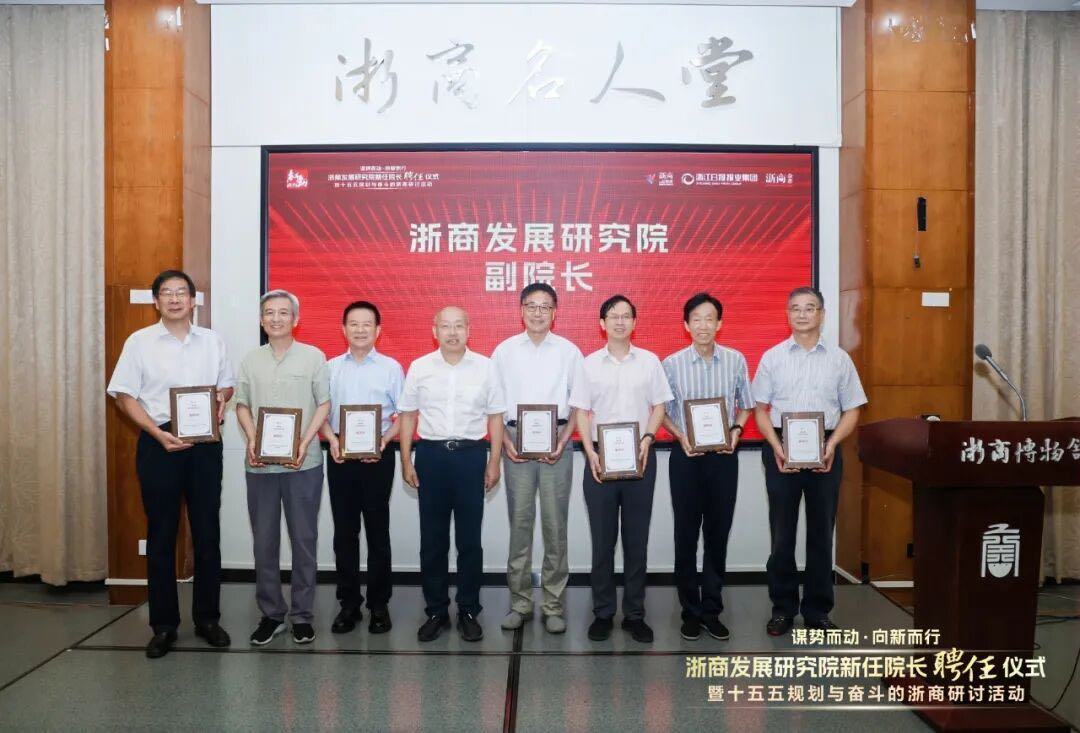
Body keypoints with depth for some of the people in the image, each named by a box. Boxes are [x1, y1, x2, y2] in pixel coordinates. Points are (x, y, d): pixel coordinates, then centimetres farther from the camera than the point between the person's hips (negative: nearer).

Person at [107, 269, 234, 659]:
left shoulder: (212, 341, 7)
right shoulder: (140, 341, 0)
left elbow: (227, 384, 15)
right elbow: (124, 395, -2)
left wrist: (221, 401, -8)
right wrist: (158, 434, -14)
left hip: (205, 442, 2)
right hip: (158, 442, -2)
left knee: (207, 533, 7)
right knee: (161, 535, 5)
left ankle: (207, 617, 19)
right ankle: (164, 624, 16)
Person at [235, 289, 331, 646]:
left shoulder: (313, 357, 1)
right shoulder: (251, 360, 9)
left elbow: (324, 404, 0)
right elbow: (242, 405, 11)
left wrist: (305, 443, -11)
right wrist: (251, 441, -5)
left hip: (303, 464, -2)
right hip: (260, 465, 3)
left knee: (304, 540, 5)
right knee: (264, 541, 8)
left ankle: (302, 615, 16)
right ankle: (270, 613, 21)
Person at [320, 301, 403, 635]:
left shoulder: (391, 367, 1)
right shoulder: (331, 367, 7)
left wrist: (384, 441, -13)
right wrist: (331, 439, -8)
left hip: (377, 455, -2)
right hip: (340, 454, 2)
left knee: (377, 530, 5)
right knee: (344, 530, 8)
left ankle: (379, 603, 16)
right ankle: (348, 602, 19)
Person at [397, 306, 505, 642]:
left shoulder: (484, 367, 1)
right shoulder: (419, 368, 3)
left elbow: (495, 417, 5)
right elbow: (408, 416, 7)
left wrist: (494, 462, 1)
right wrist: (406, 461, 2)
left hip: (471, 454, -1)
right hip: (430, 454, 1)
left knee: (469, 538, 6)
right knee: (432, 539, 8)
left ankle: (468, 611, 19)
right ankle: (435, 611, 21)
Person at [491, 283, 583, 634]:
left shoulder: (569, 351, 3)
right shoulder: (504, 351, 5)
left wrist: (563, 441, -7)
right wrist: (505, 442, -5)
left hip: (556, 441, 0)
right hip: (517, 440, 1)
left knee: (555, 524, 3)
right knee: (519, 522, 6)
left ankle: (554, 604, 14)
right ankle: (519, 601, 17)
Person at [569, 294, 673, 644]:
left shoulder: (650, 361, 4)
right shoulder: (589, 364, 3)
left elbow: (659, 406, 6)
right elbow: (582, 412, 3)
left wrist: (647, 439, -10)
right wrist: (590, 452, -9)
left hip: (640, 456, 0)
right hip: (601, 457, 0)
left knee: (637, 538, 6)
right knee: (602, 539, 5)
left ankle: (635, 613, 17)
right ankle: (603, 612, 17)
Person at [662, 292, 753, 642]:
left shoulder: (736, 360, -1)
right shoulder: (672, 363, -4)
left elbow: (745, 405, 9)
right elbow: (662, 410, 3)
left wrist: (736, 431, -8)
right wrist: (681, 437, -12)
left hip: (723, 456, 1)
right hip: (686, 456, -1)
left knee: (718, 533, 8)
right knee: (686, 534, 6)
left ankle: (712, 609, 21)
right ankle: (691, 611, 19)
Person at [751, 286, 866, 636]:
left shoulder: (839, 359, 5)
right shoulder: (772, 357, 4)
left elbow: (851, 410, 6)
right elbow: (761, 409, 4)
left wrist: (831, 445, -9)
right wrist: (776, 447, -10)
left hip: (824, 451, 1)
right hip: (781, 449, 0)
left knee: (821, 531, 8)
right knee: (782, 531, 6)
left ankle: (817, 610, 20)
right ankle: (783, 607, 18)